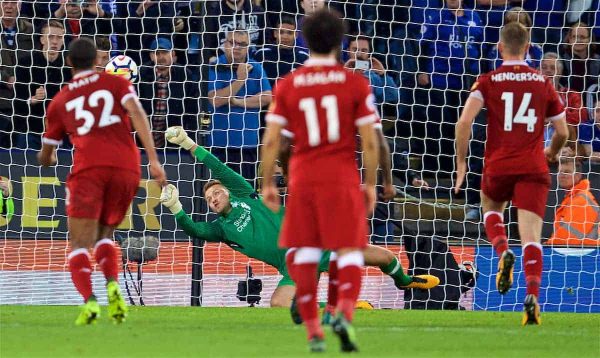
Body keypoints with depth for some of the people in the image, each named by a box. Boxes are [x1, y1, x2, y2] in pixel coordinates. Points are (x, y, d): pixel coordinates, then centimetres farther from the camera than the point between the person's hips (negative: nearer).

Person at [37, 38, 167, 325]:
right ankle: (113, 286, -8)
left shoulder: (60, 101, 21)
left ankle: (88, 300, -30)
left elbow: (45, 158, 27)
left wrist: (49, 158, 52)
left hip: (88, 169, -2)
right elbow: (137, 114, -1)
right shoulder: (117, 83, 19)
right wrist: (153, 160, -6)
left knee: (79, 246, -2)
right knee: (103, 236, 20)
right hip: (126, 168, 2)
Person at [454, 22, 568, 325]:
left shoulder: (487, 81, 2)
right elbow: (562, 132, 13)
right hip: (534, 168, 0)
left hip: (498, 166, 0)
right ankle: (532, 296, -24)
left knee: (490, 207, 30)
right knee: (531, 237, -5)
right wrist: (552, 152, 34)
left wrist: (461, 162, 0)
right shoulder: (543, 83, 8)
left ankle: (503, 252, 2)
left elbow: (464, 122, -10)